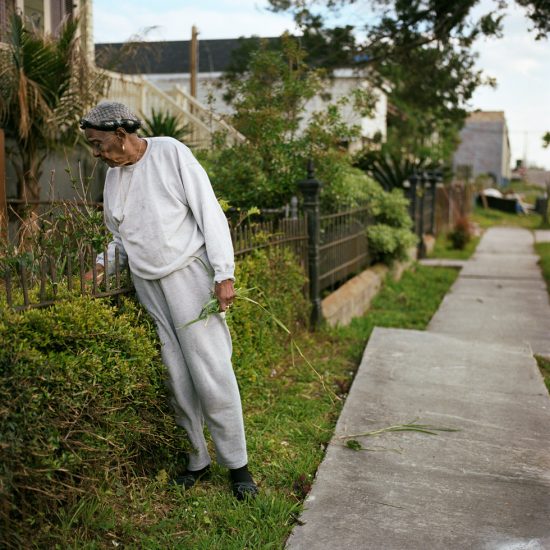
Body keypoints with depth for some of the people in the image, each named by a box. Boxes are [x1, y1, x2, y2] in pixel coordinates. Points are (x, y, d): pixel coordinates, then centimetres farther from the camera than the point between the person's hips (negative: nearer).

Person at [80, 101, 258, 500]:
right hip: (147, 288, 5)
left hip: (189, 276, -5)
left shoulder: (171, 153, -6)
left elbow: (209, 212, -9)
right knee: (177, 381, 5)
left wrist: (224, 274, -14)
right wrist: (104, 265, 0)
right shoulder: (113, 176, 11)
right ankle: (197, 460, 19)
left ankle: (237, 463, 7)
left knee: (211, 374, -6)